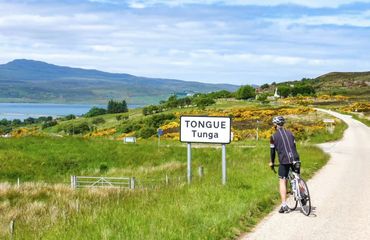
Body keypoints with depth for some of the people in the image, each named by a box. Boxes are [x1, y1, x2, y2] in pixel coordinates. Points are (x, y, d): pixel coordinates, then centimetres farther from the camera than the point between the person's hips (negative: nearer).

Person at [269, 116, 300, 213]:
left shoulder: (274, 136, 4)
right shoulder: (290, 133, 15)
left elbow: (272, 150, 10)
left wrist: (272, 162, 25)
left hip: (284, 161, -3)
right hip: (295, 159, 3)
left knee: (282, 181, 3)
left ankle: (284, 205, -5)